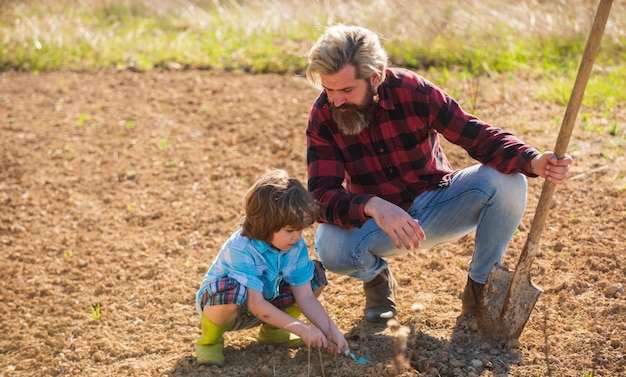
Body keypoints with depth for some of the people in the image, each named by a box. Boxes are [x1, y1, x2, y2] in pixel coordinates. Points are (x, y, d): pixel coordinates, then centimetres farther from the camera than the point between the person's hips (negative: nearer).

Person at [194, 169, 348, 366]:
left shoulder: (296, 246, -14)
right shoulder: (241, 249, -33)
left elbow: (305, 296, -11)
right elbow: (256, 305, -34)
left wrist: (330, 330, -24)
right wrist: (303, 330, -34)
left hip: (267, 307, 6)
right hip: (219, 304, -6)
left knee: (315, 274, -7)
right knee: (232, 289, -42)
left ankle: (272, 330, 9)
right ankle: (210, 340, -11)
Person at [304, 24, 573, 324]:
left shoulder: (412, 90, -19)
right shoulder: (323, 116, -17)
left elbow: (475, 134, -19)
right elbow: (322, 195, -25)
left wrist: (533, 161, -38)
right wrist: (373, 206, -46)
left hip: (437, 207, 1)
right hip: (375, 221, 0)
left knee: (507, 181, -25)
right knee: (330, 246, -33)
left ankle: (480, 287, -3)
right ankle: (376, 277, 5)